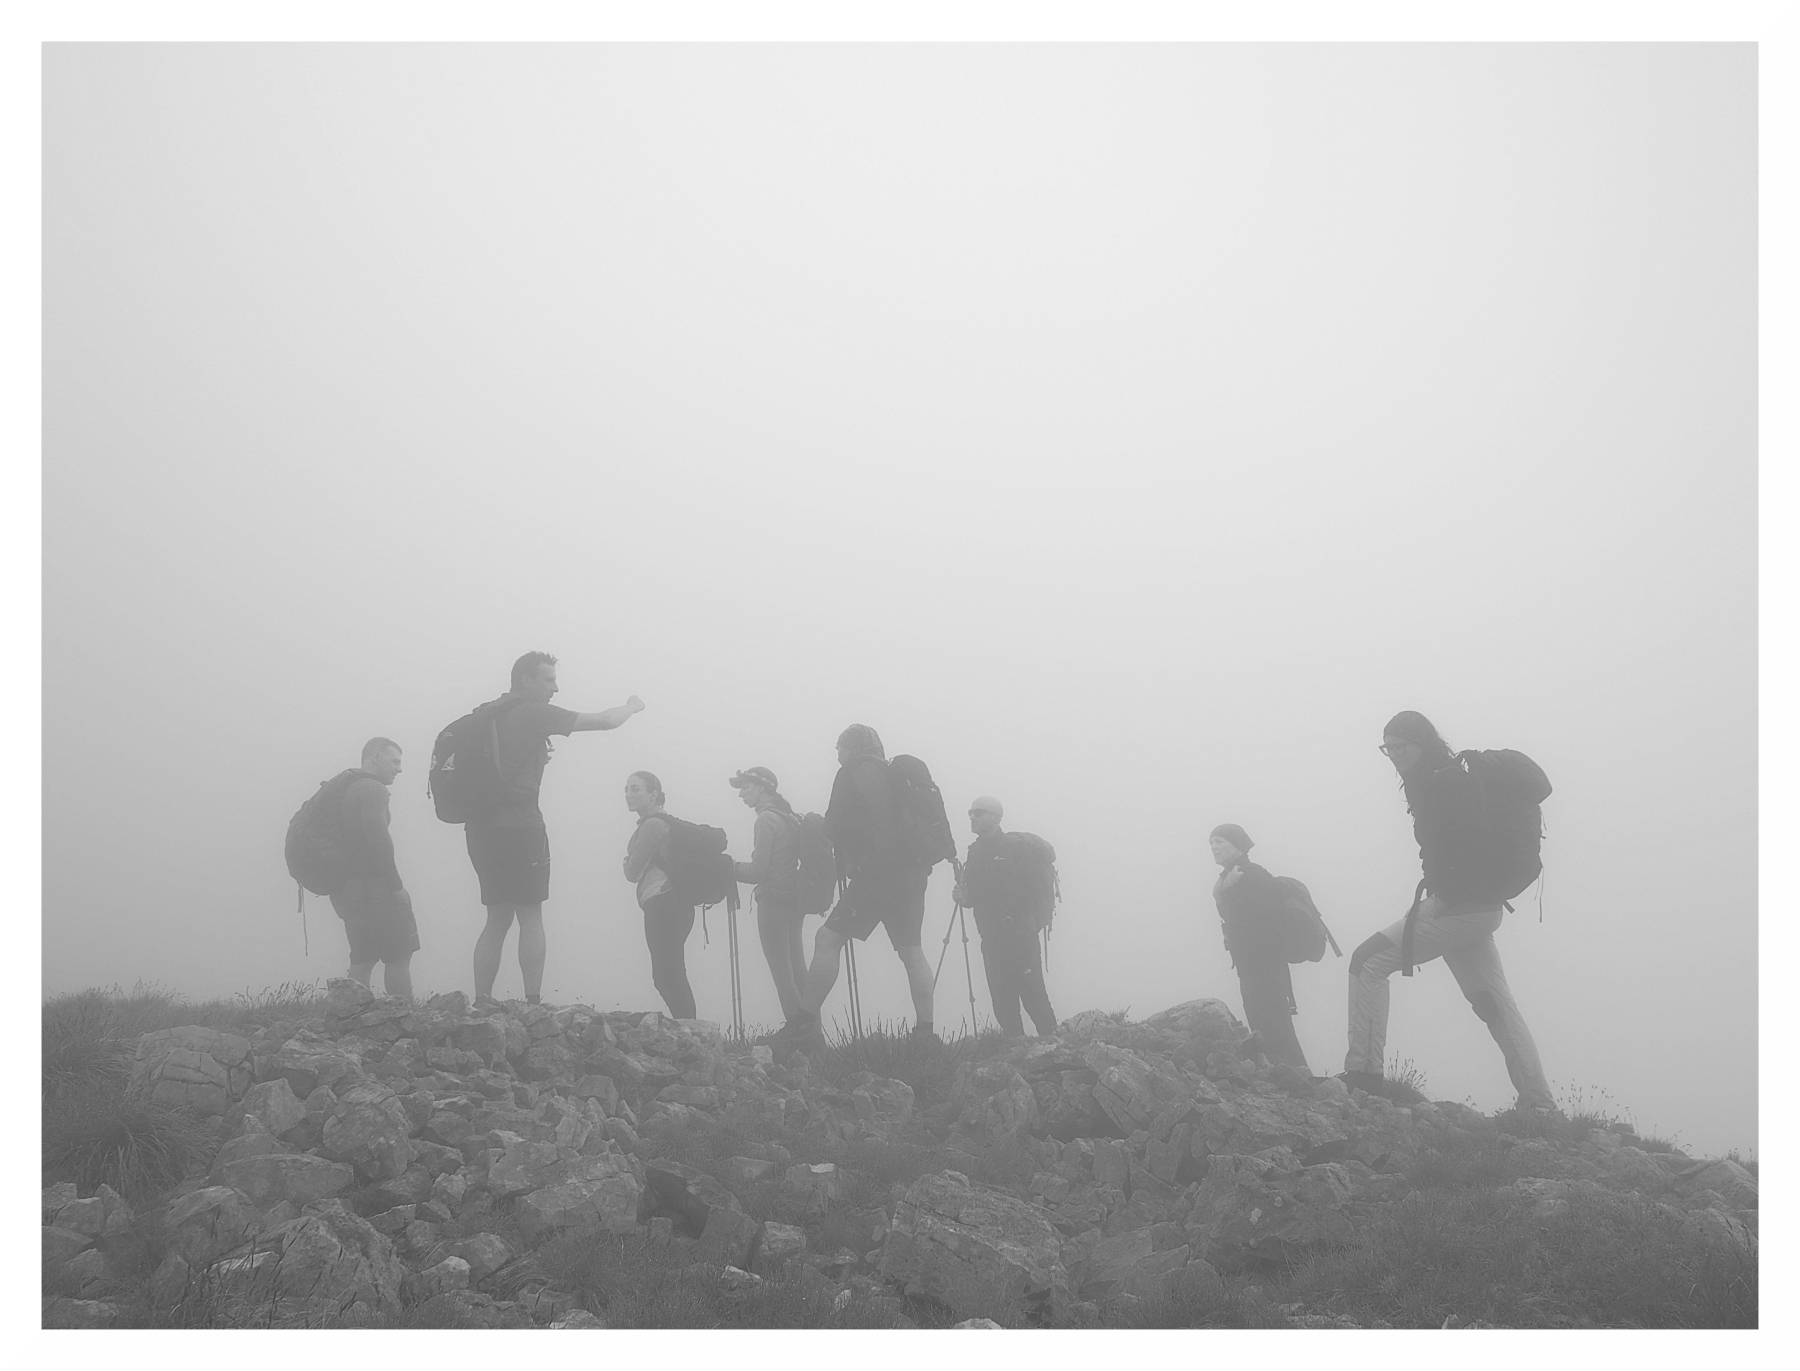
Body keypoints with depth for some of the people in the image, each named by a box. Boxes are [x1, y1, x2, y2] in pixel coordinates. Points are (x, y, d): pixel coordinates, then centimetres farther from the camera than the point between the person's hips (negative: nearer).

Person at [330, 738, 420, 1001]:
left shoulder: (347, 789, 19)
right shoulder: (373, 789, -10)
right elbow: (377, 836, -21)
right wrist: (396, 886, -18)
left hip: (346, 889, 9)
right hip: (372, 886, -9)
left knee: (362, 960, 11)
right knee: (398, 956, -6)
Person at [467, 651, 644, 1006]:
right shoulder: (536, 713, -4)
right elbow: (606, 721, 1)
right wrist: (632, 706, 20)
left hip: (482, 826, 7)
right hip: (520, 826, -7)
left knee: (498, 917, 11)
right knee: (530, 916, -3)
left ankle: (482, 1003, 5)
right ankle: (533, 1004, -10)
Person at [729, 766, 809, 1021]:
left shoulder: (767, 819, -12)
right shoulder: (789, 816, 14)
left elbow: (757, 871, -15)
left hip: (773, 902, -9)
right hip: (794, 901, 9)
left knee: (781, 974, -6)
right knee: (797, 970, 13)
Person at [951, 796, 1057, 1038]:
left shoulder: (1015, 845, -4)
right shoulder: (975, 851, 15)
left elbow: (1037, 886, -9)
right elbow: (975, 894, 19)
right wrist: (963, 897, -2)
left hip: (1019, 932, -6)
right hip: (991, 935, 6)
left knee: (1031, 990, -10)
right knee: (1001, 997, 5)